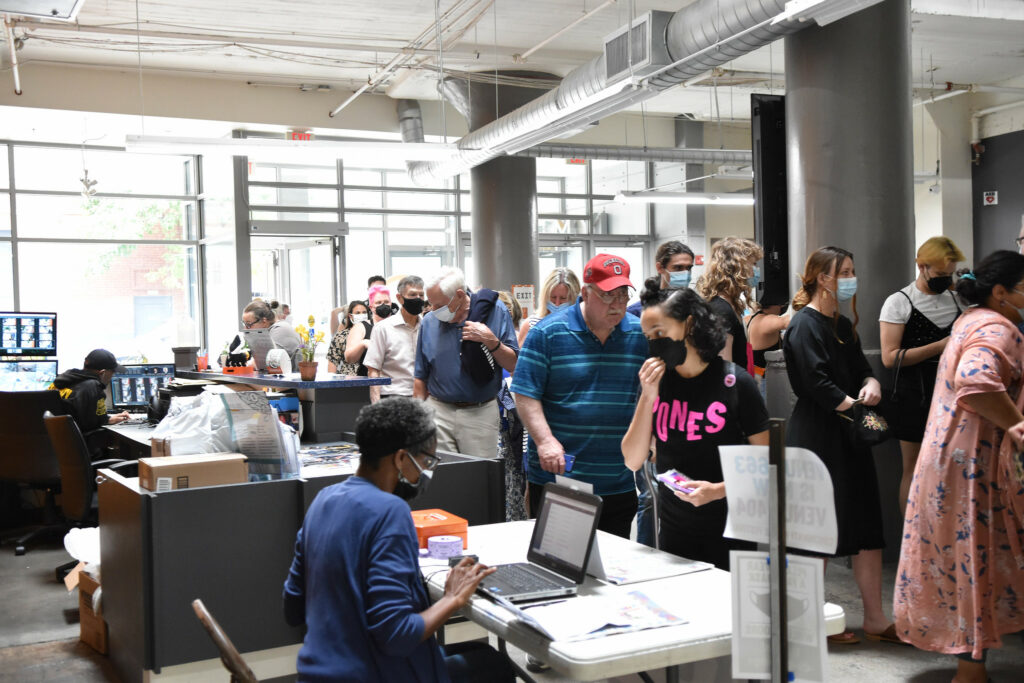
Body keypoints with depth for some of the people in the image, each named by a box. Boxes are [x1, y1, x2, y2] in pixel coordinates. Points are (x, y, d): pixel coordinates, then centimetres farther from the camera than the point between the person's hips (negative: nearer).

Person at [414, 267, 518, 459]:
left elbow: (513, 365, -3)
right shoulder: (429, 322, 4)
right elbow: (420, 376, 10)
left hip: (480, 414, -1)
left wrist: (491, 341, -17)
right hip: (438, 412, 2)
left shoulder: (495, 312, -3)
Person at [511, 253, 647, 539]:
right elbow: (526, 395, -7)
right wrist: (545, 440, -18)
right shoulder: (547, 333, -5)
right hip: (556, 476, -3)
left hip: (620, 484, 3)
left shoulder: (641, 335, 6)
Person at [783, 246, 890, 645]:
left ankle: (875, 619, 18)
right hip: (817, 436, -9)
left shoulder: (843, 326, 17)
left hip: (849, 437, 9)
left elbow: (861, 369, 13)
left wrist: (871, 385, -9)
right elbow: (818, 383, -18)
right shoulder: (805, 325, -11)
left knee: (866, 526, 9)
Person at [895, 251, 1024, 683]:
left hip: (954, 455, 10)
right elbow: (976, 381, -36)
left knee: (967, 559, 17)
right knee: (977, 561, -2)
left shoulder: (972, 321, 16)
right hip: (976, 465, -10)